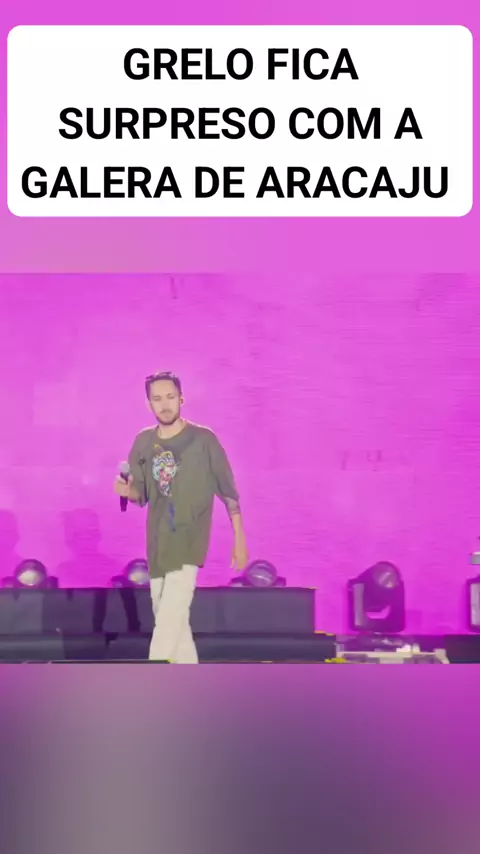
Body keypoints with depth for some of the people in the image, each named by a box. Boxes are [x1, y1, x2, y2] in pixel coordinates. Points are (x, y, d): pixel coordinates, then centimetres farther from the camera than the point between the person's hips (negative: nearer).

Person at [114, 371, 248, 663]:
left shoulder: (203, 440, -7)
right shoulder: (143, 442, 5)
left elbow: (229, 492, -3)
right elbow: (142, 495, 14)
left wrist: (240, 540, -3)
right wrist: (127, 491, -10)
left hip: (189, 542, -5)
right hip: (158, 543, 5)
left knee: (169, 619, -16)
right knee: (173, 620, 11)